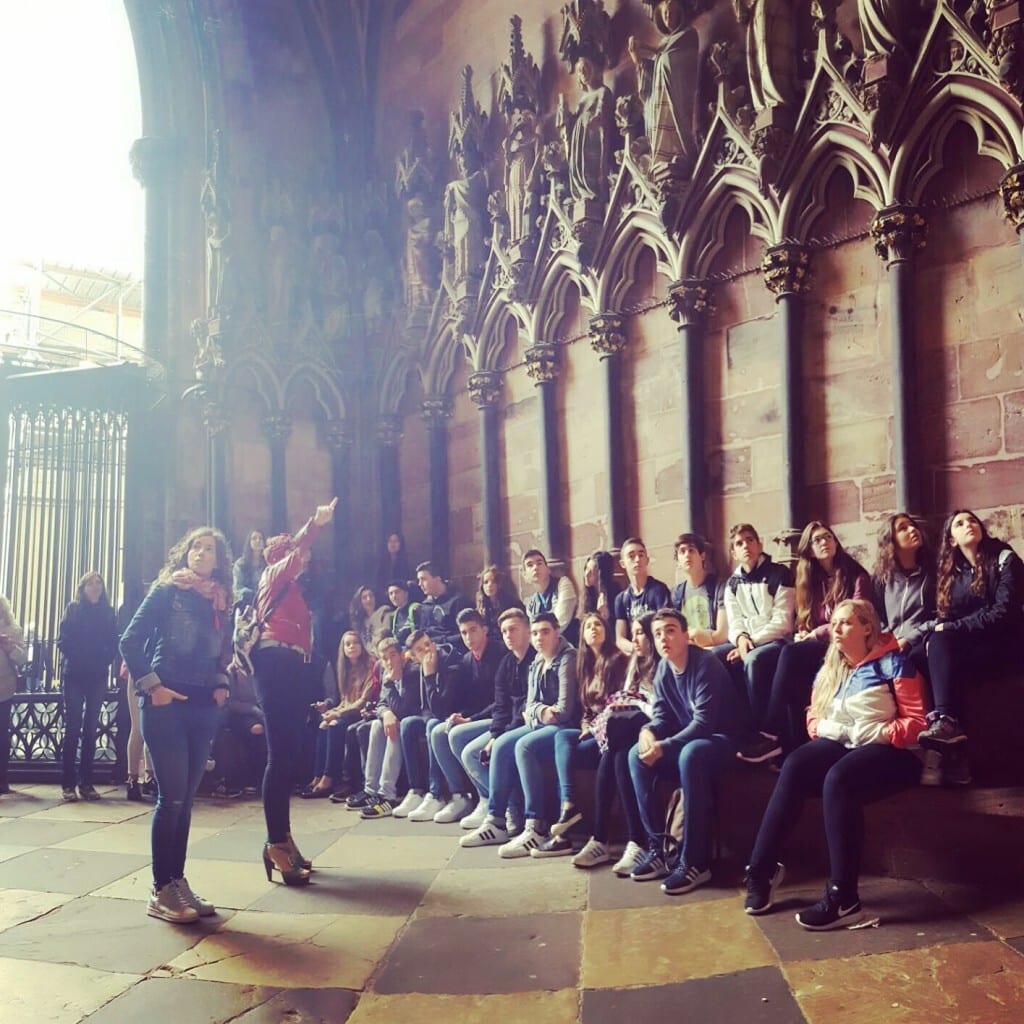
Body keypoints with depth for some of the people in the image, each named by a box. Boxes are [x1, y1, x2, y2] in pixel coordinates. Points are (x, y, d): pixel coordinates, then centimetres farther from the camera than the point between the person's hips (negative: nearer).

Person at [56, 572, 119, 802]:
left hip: (98, 678, 2)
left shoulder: (108, 613, 8)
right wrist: (78, 660, -13)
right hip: (75, 676, -2)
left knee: (91, 729, 4)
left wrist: (104, 662, -10)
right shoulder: (73, 609, 3)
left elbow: (113, 644, 5)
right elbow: (63, 641, -3)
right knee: (73, 729, -3)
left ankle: (86, 783, 9)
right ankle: (68, 784, 1)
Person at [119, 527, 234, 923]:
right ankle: (160, 891, 3)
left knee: (185, 798, 10)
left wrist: (222, 686, 5)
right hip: (166, 705, -5)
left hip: (203, 708, 6)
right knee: (171, 796, -6)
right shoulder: (167, 591, -3)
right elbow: (131, 641, -8)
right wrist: (151, 686, -13)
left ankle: (177, 881, 18)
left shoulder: (220, 604, 12)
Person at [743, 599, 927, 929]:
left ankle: (843, 898, -36)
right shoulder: (830, 669, 19)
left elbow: (916, 722, -5)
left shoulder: (892, 662, 1)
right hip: (840, 743, 5)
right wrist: (831, 728, -6)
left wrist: (872, 732, -18)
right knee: (794, 766, -27)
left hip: (890, 750, -5)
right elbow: (814, 718, 17)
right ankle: (761, 870, -27)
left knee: (838, 778, -37)